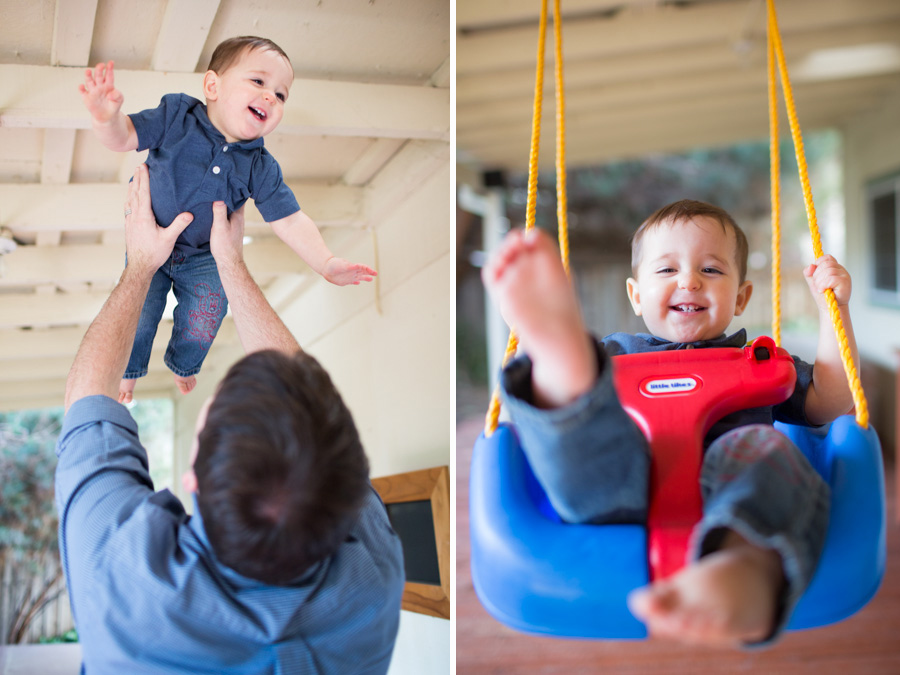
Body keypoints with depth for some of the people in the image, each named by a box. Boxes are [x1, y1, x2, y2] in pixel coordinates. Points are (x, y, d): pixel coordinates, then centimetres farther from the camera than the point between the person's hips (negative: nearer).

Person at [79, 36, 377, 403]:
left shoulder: (261, 168, -17)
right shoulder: (176, 117, -23)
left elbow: (290, 221, -14)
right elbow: (125, 137, -24)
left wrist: (326, 263, -25)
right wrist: (107, 118, -49)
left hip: (203, 258, 2)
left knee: (203, 324, 5)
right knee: (137, 317, 2)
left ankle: (183, 363, 42)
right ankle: (128, 369, 37)